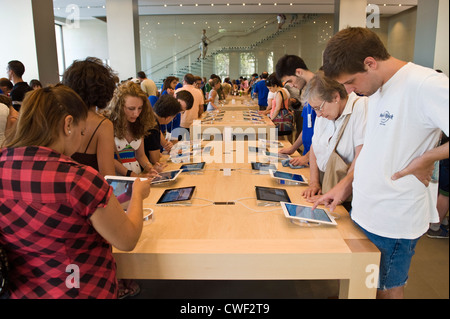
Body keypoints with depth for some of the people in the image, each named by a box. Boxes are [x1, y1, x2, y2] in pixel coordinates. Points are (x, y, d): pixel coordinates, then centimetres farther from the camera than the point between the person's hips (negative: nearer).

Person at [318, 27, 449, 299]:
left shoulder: (426, 85, -21)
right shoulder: (377, 89, 7)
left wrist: (425, 159, -19)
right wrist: (346, 184, 9)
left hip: (394, 223, -8)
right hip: (364, 214, 8)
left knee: (387, 290, 12)